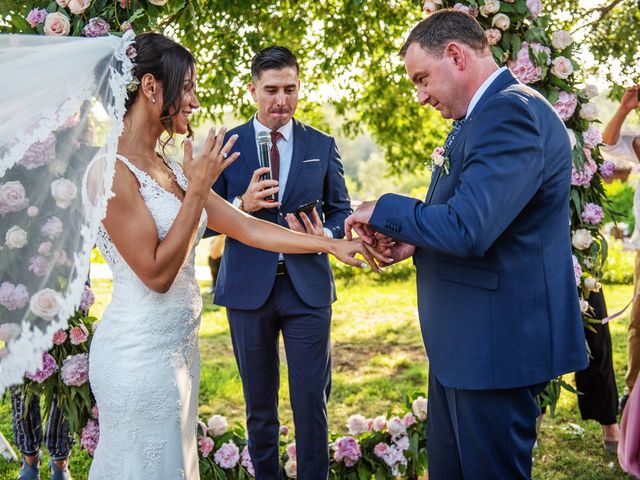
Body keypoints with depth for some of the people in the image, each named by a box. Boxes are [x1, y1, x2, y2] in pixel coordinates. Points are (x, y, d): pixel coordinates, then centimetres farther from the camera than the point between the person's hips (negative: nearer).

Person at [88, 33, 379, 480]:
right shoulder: (113, 170, -16)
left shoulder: (170, 169, 9)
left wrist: (332, 245, 7)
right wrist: (198, 188, -18)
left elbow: (248, 228, 9)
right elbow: (156, 272, -19)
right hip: (141, 354, -8)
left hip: (179, 346, 8)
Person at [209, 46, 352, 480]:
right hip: (248, 287, 0)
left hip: (308, 286, 0)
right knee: (259, 403, 13)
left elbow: (342, 212, 8)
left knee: (312, 399, 2)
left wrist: (326, 235, -15)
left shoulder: (323, 145, 5)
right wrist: (242, 206, -19)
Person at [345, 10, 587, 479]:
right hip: (463, 340, 10)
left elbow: (468, 227, -29)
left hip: (496, 342, -10)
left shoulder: (512, 111, -19)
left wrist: (383, 210, -13)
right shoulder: (481, 116, 14)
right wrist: (414, 242, 4)